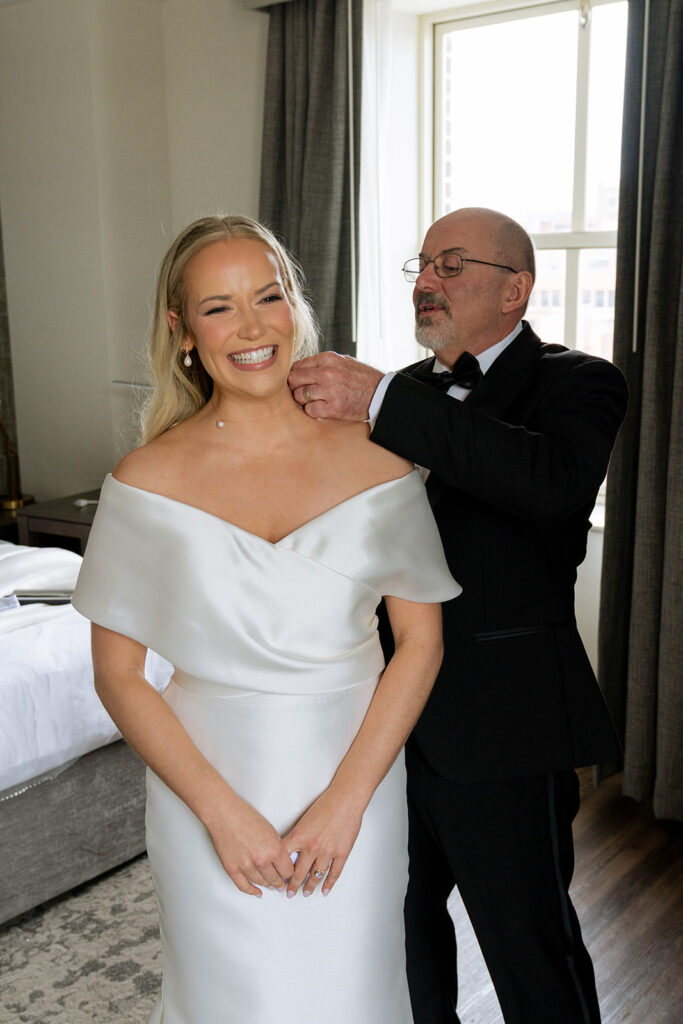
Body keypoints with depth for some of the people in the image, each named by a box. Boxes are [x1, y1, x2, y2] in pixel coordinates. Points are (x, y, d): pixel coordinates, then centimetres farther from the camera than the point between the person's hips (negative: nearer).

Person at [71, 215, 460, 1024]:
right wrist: (222, 810, -12)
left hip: (354, 781, 1)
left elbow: (420, 640, -4)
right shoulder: (148, 480, -10)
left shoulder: (374, 455, -7)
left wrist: (345, 798, -10)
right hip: (209, 785, -1)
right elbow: (118, 676, -6)